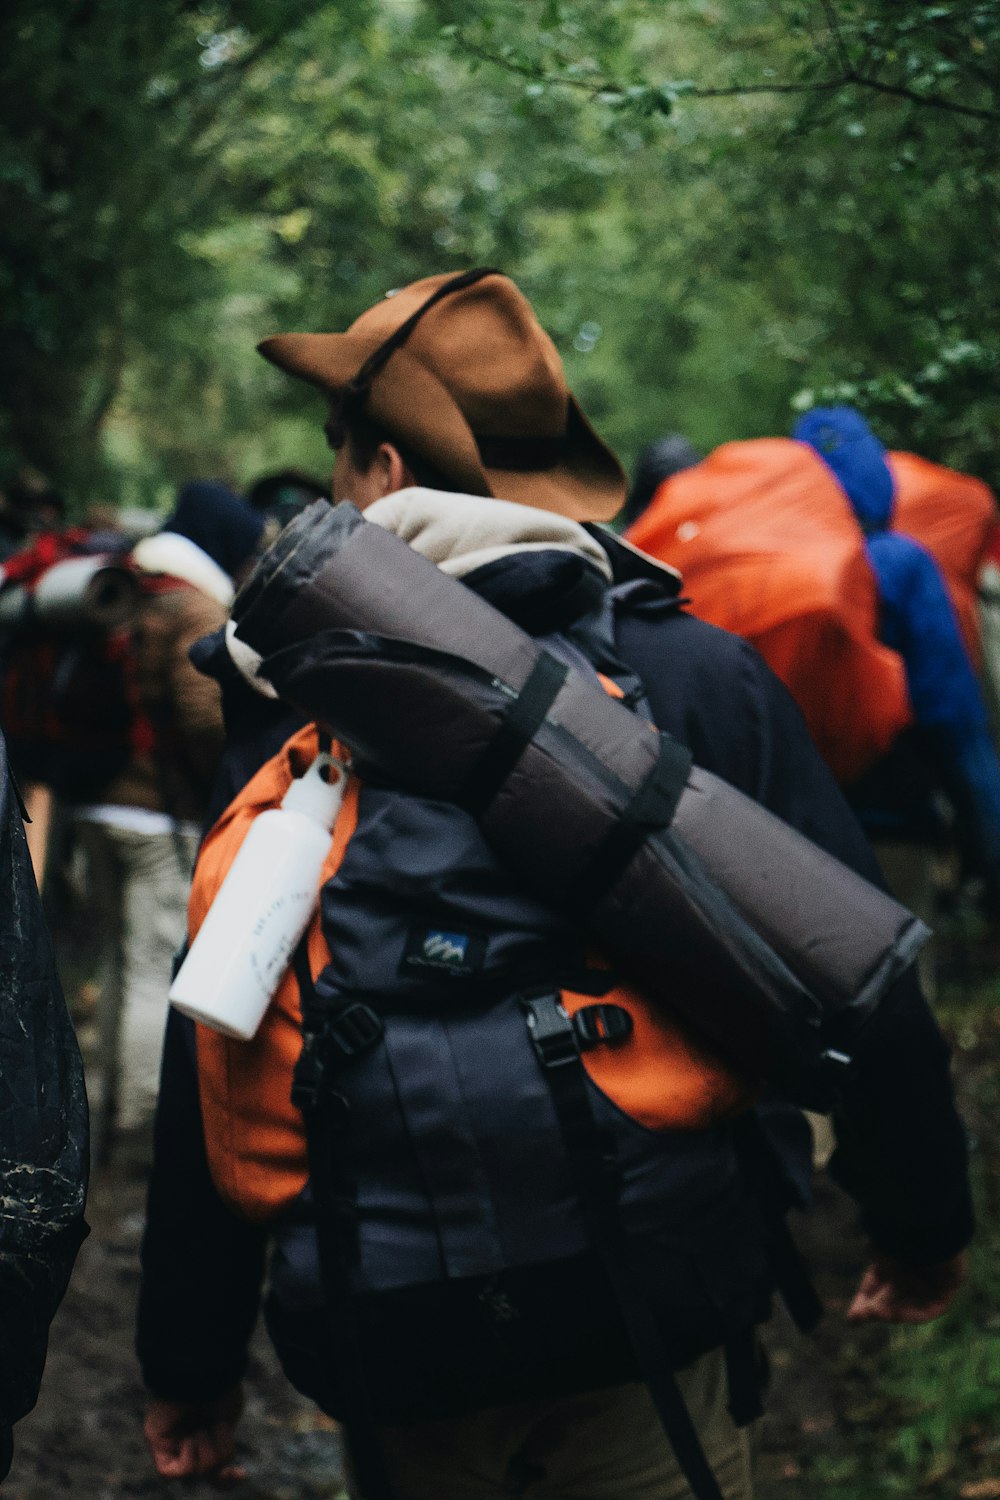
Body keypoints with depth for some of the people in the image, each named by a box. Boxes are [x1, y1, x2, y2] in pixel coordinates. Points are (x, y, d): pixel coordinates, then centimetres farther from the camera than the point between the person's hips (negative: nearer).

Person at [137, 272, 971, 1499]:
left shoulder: (286, 729, -1)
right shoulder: (697, 676, -5)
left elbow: (206, 1067, 3)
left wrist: (191, 1362, 14)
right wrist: (923, 1223, 14)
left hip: (389, 1370, 2)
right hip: (645, 1359, -1)